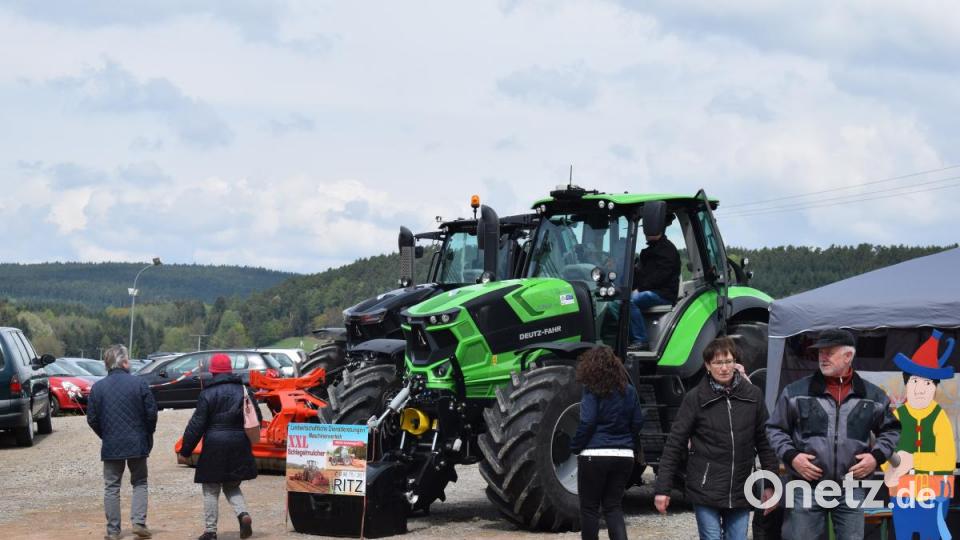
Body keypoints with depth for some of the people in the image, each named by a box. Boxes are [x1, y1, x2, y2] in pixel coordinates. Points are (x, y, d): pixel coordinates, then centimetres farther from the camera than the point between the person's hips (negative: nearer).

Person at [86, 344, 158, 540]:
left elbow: (92, 419, 0)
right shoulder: (139, 383, -8)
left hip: (111, 445, 1)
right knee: (139, 483, 13)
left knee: (111, 487, 8)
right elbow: (151, 413, -6)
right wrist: (147, 436, 10)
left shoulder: (97, 387, -2)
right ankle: (139, 522, 0)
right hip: (137, 443, -1)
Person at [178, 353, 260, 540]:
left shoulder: (207, 394, -9)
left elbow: (197, 425, -9)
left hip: (215, 446, -4)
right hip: (239, 447, 4)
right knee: (232, 486, 19)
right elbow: (256, 419, 10)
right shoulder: (244, 391, 5)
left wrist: (185, 451, -3)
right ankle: (243, 514, -5)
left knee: (211, 490, 6)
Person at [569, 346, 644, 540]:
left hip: (594, 455, -5)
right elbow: (638, 422, 10)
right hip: (624, 456, 5)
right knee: (613, 506, 12)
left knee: (589, 507, 8)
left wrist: (575, 446, -2)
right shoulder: (628, 391, 6)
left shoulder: (592, 391, -10)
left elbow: (587, 423, -14)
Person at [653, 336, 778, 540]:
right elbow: (674, 445, -2)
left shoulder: (753, 395, 4)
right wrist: (662, 489, -4)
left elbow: (765, 442, 9)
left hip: (740, 493, 3)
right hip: (706, 492, -3)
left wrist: (771, 485, 6)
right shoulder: (695, 398, -3)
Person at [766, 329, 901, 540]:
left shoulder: (873, 395, 5)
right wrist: (791, 456, -7)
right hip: (807, 488, -1)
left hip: (851, 490, 1)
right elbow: (775, 428, 8)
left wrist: (877, 456, 1)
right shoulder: (796, 391, 1)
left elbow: (890, 429, 18)